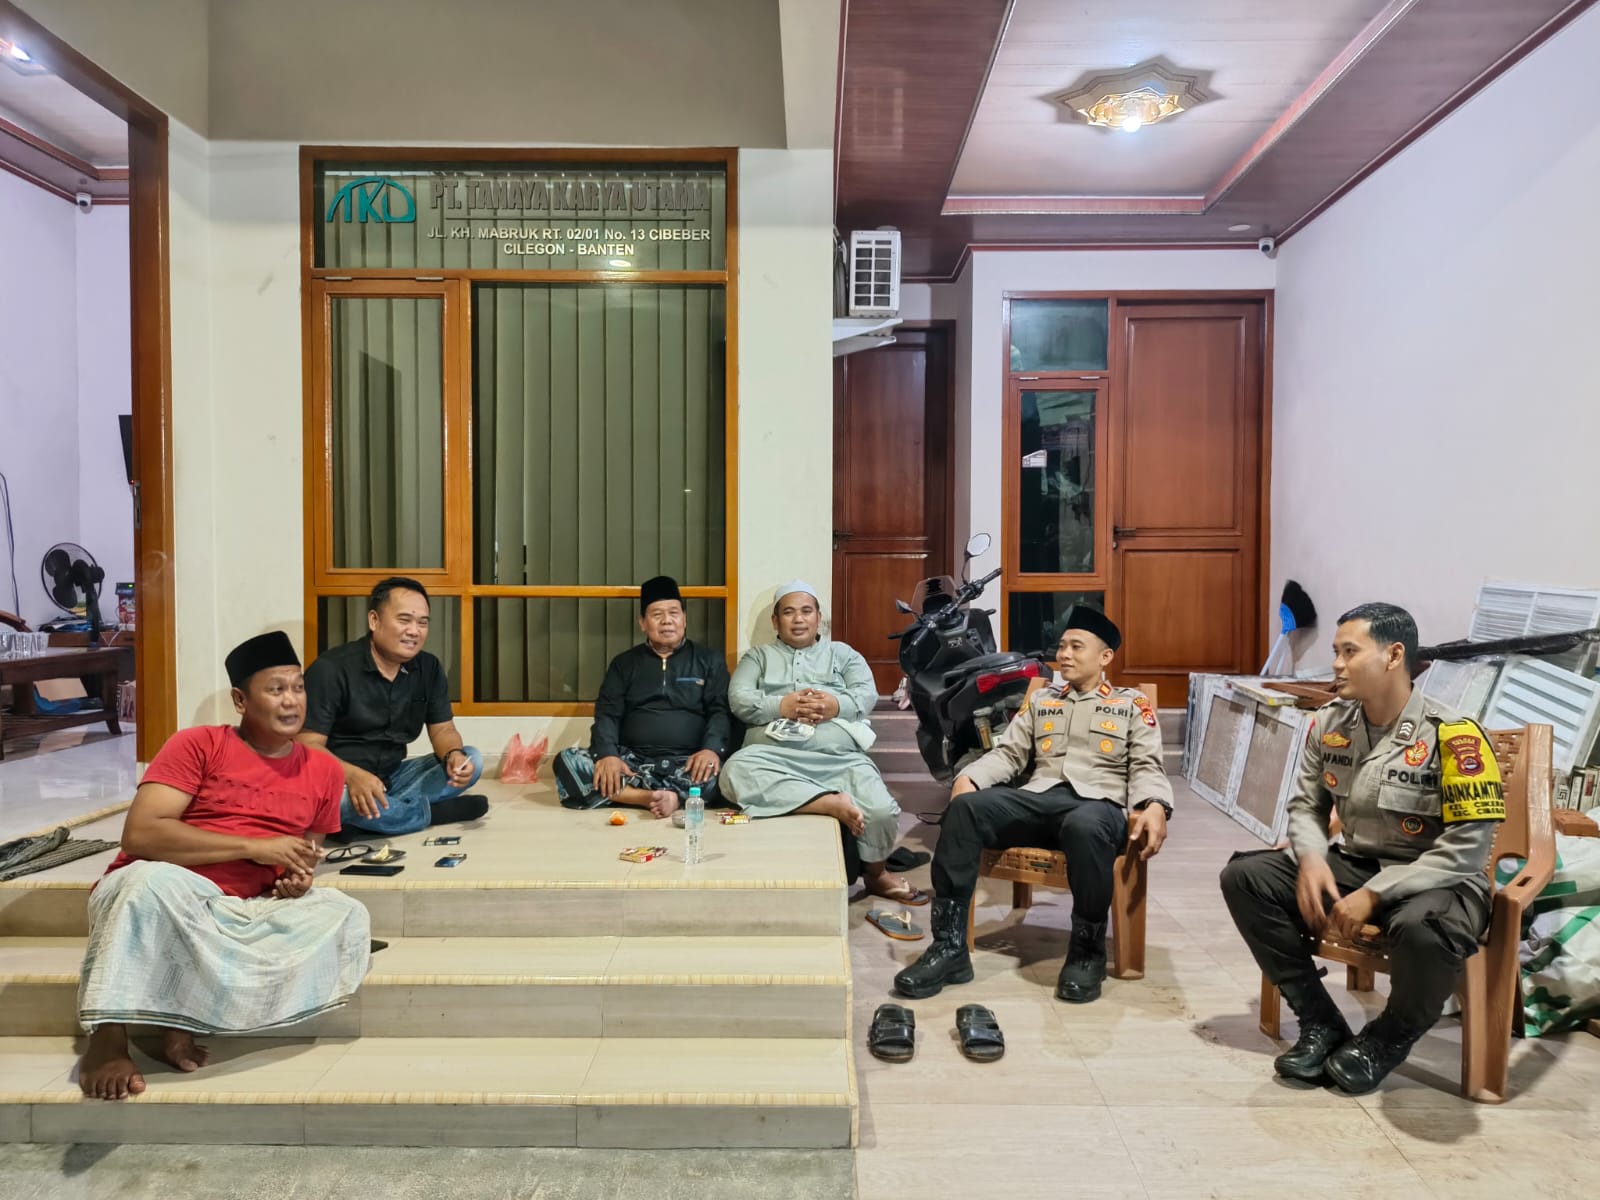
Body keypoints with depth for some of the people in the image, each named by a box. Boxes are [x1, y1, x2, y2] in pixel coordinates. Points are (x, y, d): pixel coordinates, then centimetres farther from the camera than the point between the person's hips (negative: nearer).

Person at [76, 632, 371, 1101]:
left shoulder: (324, 770, 7)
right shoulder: (198, 745, -5)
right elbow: (140, 834, -15)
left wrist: (298, 880, -5)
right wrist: (255, 847, -18)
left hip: (236, 913, 4)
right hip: (152, 898, -4)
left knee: (346, 915, -19)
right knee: (159, 879, -38)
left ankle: (186, 1020, -21)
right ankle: (108, 1035, -21)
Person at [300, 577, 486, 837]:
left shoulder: (429, 668, 2)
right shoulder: (331, 669, -14)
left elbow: (443, 730, 5)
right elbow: (308, 745, -18)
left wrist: (453, 755, -20)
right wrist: (353, 776, -37)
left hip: (392, 778, 6)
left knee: (472, 760, -11)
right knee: (340, 798, -40)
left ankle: (366, 817, -21)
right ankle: (437, 811, -16)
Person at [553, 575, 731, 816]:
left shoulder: (709, 660, 13)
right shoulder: (624, 663, 17)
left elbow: (720, 711, 2)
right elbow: (607, 714, 7)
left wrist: (712, 749, -20)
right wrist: (607, 754, -15)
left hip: (687, 763, -2)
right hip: (631, 760, 3)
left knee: (716, 773, -35)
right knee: (567, 761, -25)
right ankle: (659, 797, -31)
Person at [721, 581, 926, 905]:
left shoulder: (842, 653, 24)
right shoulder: (758, 656, 23)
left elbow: (867, 694, 7)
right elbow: (739, 699, 5)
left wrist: (835, 706, -14)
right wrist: (783, 706, -12)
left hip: (840, 758, 1)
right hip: (774, 754, 0)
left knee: (881, 812, -25)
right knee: (736, 770, -35)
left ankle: (876, 874, 9)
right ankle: (832, 802, -30)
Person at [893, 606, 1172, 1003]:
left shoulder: (1132, 704, 17)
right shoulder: (1041, 700, 25)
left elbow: (1147, 767, 5)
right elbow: (1008, 753, 15)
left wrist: (1155, 807, -18)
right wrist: (968, 778, -6)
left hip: (1098, 804, -3)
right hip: (1037, 798, 3)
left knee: (1085, 826, -42)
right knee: (964, 807, -27)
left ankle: (1088, 951, -18)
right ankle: (949, 947, -26)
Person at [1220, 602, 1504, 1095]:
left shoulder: (1451, 735, -18)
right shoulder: (1329, 723, -1)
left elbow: (1467, 848, -20)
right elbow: (1306, 806, 7)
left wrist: (1374, 896, -24)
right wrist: (1311, 859, -16)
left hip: (1436, 882, -6)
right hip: (1353, 865, 6)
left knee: (1423, 929, -41)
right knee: (1243, 876, -11)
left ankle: (1389, 1039, -4)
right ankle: (1321, 1023, -1)